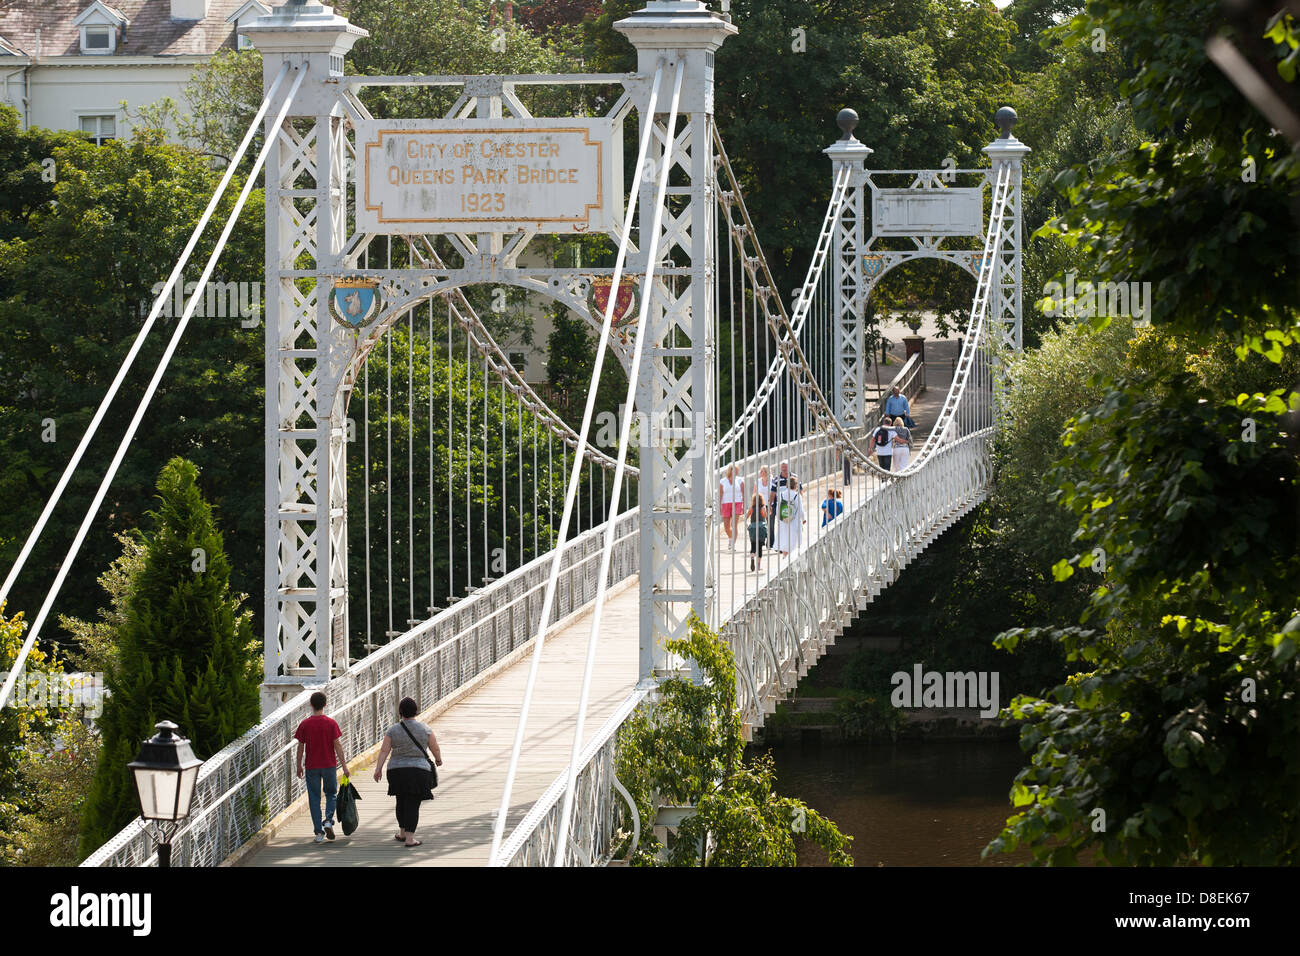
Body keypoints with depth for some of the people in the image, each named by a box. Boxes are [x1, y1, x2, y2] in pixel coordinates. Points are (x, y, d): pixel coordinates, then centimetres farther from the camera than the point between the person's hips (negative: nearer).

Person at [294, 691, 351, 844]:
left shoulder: (305, 725, -5)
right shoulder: (331, 723, -7)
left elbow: (301, 747, 0)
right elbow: (337, 745, -7)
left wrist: (299, 766, 12)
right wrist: (344, 766, -2)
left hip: (312, 767, 0)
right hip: (329, 765, 0)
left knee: (314, 798, 6)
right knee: (331, 794, 18)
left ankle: (319, 832, 3)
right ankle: (328, 821, -4)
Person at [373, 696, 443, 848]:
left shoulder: (393, 730, 0)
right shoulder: (424, 729, -2)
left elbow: (384, 750, -6)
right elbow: (435, 748, 6)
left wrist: (378, 768, -5)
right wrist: (438, 759, 25)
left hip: (396, 771, 2)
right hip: (418, 771, -2)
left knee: (401, 802, 19)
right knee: (413, 805, -1)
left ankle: (403, 833, 30)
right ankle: (409, 837, -8)